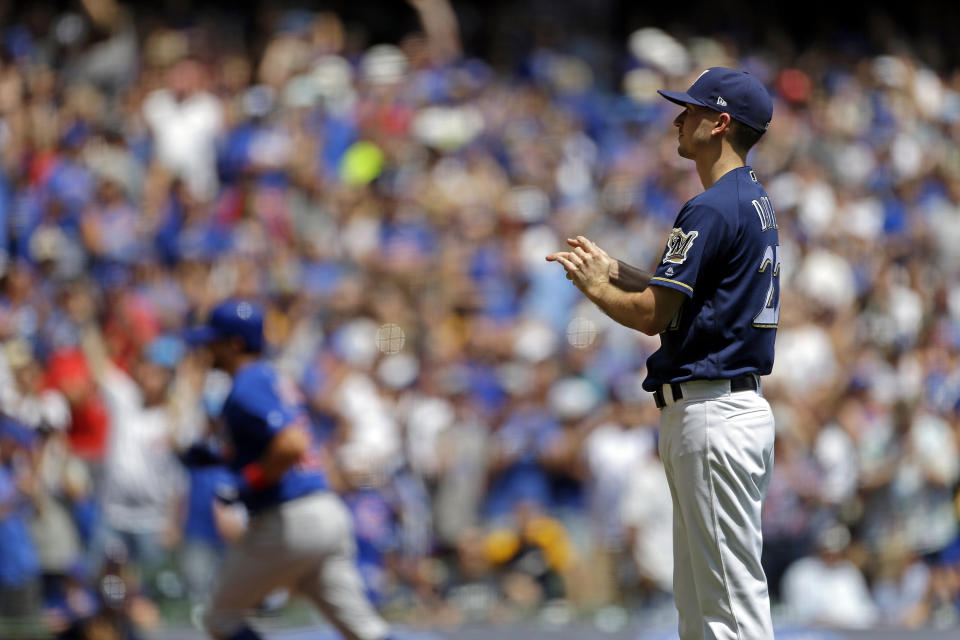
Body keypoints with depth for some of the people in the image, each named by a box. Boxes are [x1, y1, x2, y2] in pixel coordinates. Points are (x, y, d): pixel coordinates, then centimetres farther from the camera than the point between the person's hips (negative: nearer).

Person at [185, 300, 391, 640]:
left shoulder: (245, 392, -12)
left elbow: (292, 445, -25)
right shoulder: (271, 378, 18)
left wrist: (247, 484, -16)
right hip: (330, 515, 9)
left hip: (287, 521, -9)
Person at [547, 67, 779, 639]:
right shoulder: (755, 202, 16)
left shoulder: (713, 210, -16)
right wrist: (614, 270, 15)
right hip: (739, 404, 11)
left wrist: (595, 287, 1)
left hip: (713, 416, -11)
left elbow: (651, 315, -17)